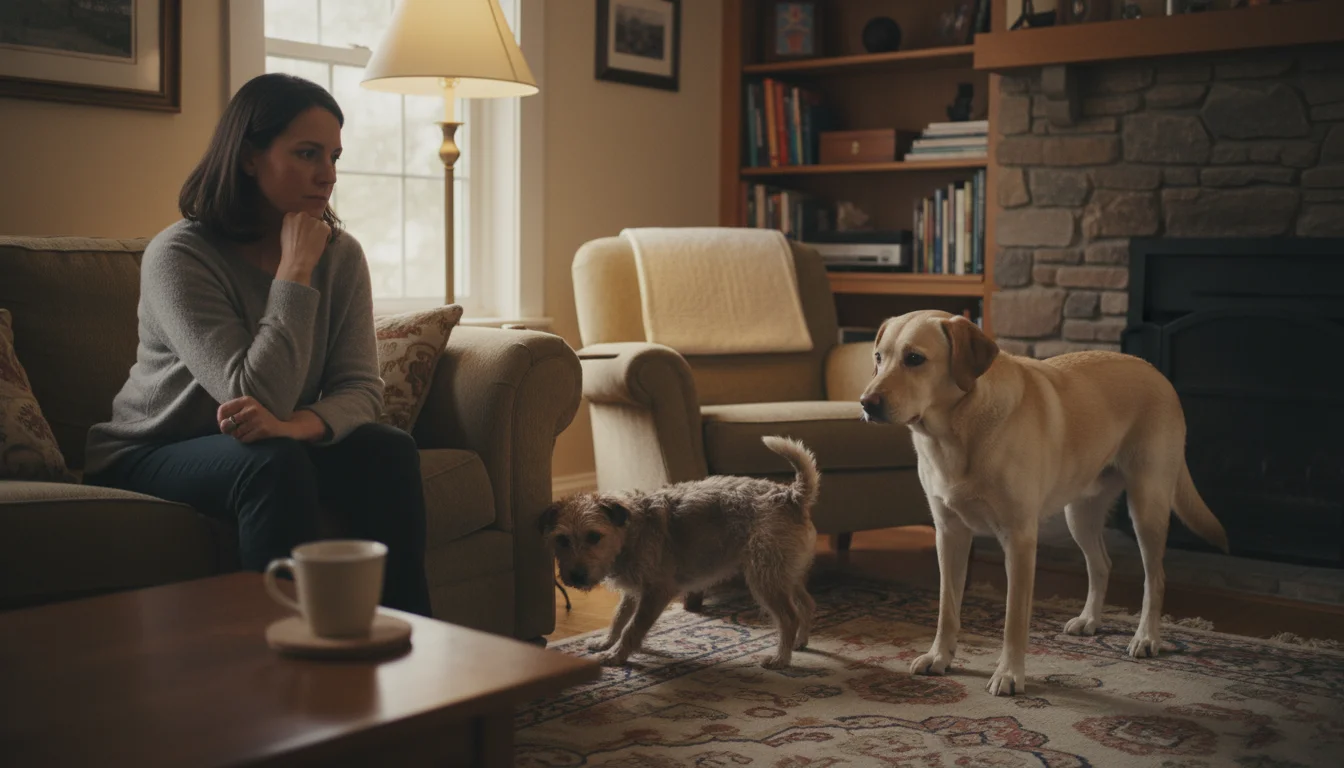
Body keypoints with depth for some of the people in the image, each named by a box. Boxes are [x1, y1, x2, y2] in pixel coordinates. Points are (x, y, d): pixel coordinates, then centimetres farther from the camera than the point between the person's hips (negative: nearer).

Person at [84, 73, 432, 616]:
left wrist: (296, 424, -33)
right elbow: (259, 396, -28)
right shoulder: (178, 255, -19)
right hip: (150, 457, -4)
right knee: (274, 464, -34)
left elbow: (361, 388, -11)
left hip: (278, 450, 5)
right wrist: (296, 270, -25)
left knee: (389, 449, -22)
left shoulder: (340, 255, -3)